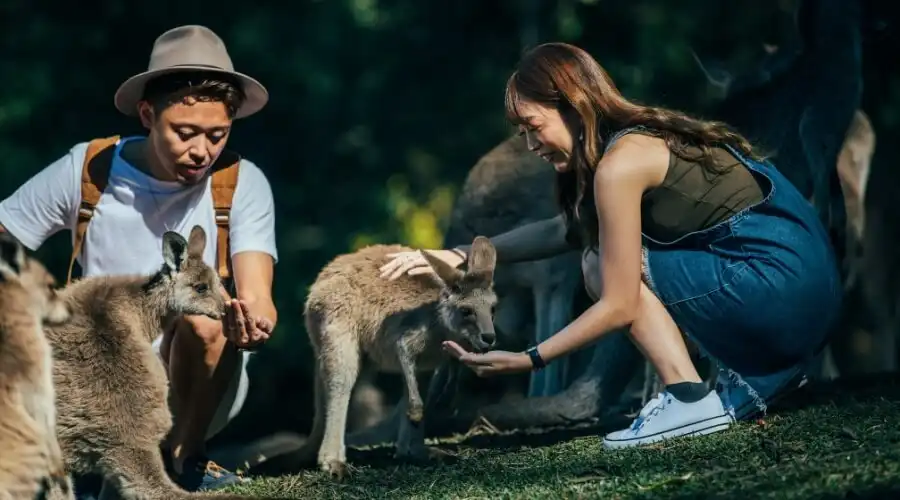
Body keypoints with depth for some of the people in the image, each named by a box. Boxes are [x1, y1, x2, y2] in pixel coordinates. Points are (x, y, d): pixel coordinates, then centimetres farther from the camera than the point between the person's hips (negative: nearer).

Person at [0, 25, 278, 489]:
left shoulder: (241, 184, -8)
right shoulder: (85, 171, -6)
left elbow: (256, 296, -20)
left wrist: (252, 323, -44)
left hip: (200, 388, -1)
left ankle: (183, 454, -10)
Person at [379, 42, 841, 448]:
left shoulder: (619, 165, -13)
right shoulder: (644, 135, 14)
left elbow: (618, 307, -12)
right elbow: (565, 230, 23)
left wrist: (527, 361, -6)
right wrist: (461, 256, 18)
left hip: (781, 290, -10)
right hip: (805, 288, 10)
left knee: (602, 264, -1)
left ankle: (690, 400, -10)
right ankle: (755, 375, 15)